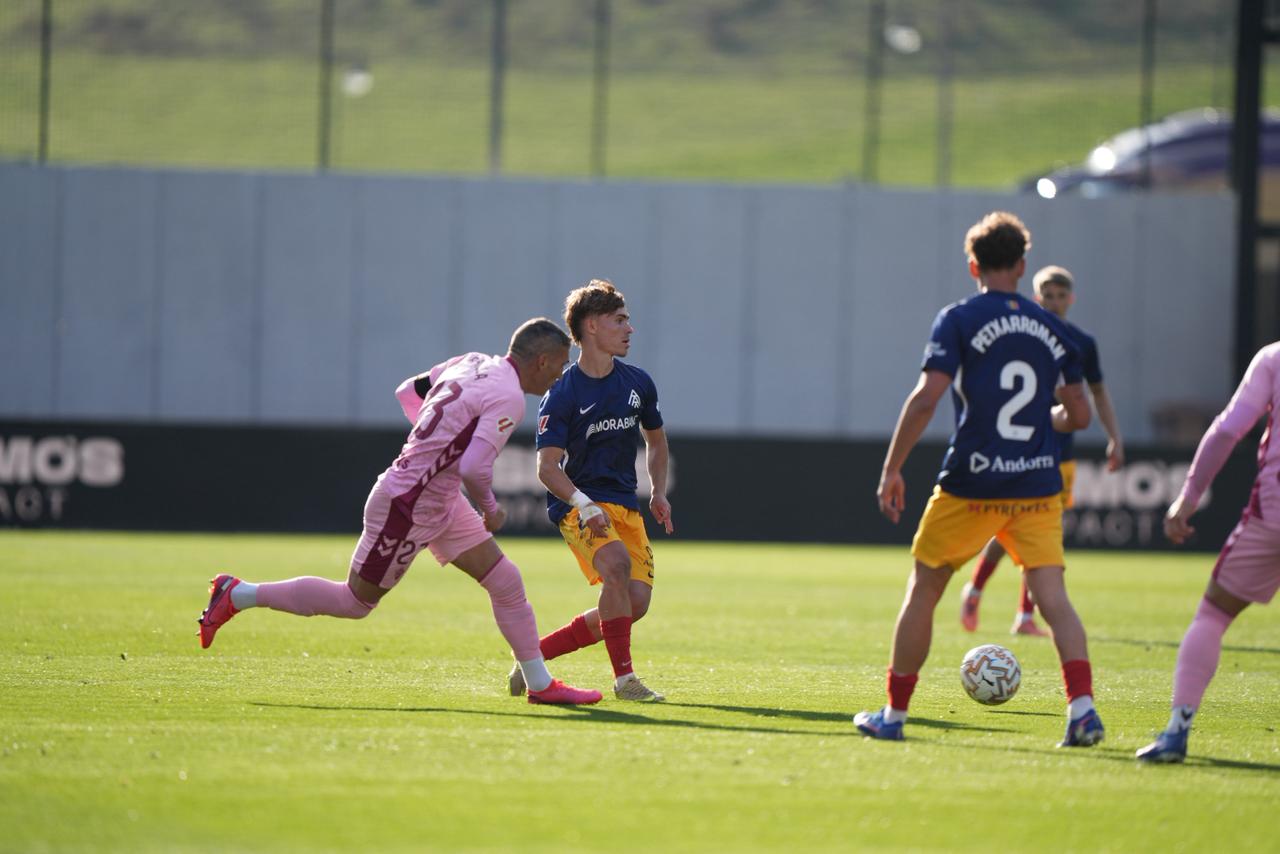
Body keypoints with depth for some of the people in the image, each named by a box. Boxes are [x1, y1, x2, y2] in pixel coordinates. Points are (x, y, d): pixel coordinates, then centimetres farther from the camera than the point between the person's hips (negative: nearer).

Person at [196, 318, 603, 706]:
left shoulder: (471, 363, 4)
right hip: (406, 507, -10)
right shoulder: (508, 398, -22)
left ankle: (540, 684, 14)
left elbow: (408, 391, 17)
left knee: (505, 581, 7)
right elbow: (473, 469, -30)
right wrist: (491, 510, -10)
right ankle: (237, 595, 16)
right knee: (356, 602, 7)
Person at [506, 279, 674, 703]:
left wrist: (658, 492, 14)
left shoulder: (637, 383, 8)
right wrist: (584, 504, -29)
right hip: (577, 502, -6)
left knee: (636, 601, -7)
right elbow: (548, 467, -14)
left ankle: (535, 656, 7)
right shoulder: (562, 394, -9)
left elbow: (655, 438, 26)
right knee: (617, 563, -33)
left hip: (625, 505, 6)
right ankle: (624, 677, -27)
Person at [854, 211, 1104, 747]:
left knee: (923, 591, 12)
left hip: (970, 485, -3)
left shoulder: (959, 319, -4)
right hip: (1038, 486, 3)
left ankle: (893, 714, 19)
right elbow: (1078, 415, 13)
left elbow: (927, 395, -15)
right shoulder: (1050, 328, 9)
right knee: (1052, 597, -4)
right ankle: (1082, 707, -23)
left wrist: (891, 469, -10)